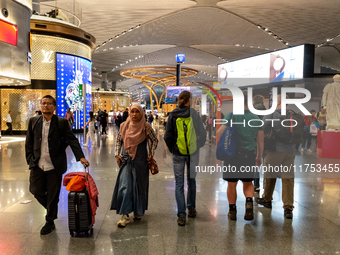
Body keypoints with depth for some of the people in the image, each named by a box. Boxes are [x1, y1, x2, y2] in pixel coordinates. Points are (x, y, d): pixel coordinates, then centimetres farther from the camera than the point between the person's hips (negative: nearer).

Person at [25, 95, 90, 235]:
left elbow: (72, 140, -6)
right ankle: (51, 208, 38)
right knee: (36, 190, 9)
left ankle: (50, 222, 26)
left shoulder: (62, 123, -4)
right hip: (37, 165, 3)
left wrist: (81, 157, -16)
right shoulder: (33, 121, 5)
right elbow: (29, 143, 10)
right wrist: (30, 159, 2)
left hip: (54, 166, -3)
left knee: (53, 195, 7)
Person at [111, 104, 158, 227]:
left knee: (139, 186, 7)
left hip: (140, 161, -1)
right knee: (124, 186, -6)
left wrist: (152, 154, -1)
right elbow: (118, 140, 14)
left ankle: (138, 212, 27)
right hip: (126, 160, 2)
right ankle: (125, 215, -2)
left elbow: (155, 140, 5)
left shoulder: (146, 127, -6)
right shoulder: (124, 125, 1)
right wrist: (117, 154, 6)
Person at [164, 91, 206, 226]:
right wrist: (198, 146, 14)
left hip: (178, 153, 0)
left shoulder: (172, 115, -5)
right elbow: (202, 133, -2)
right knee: (191, 180, 16)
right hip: (192, 152, 1)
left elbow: (167, 136, -3)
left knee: (179, 183, 4)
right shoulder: (194, 113, -6)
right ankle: (191, 209, 28)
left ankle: (181, 215, 1)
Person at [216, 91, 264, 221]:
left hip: (234, 154, -3)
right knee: (248, 182, 18)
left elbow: (219, 133, -12)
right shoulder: (256, 118, 5)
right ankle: (249, 201, -6)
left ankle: (232, 211, 18)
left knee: (232, 184, 10)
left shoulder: (231, 116, -7)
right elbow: (260, 140, 9)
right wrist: (259, 157, 19)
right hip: (250, 155, 3)